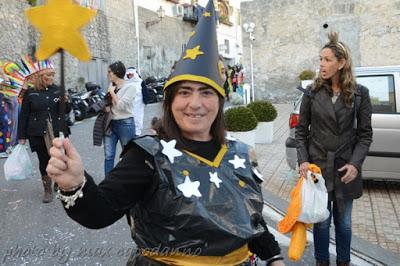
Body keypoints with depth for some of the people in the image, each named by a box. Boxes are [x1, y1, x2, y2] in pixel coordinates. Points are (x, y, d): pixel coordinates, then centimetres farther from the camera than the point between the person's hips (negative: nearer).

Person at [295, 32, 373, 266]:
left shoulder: (360, 93, -3)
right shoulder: (313, 92, -2)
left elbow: (365, 134, 0)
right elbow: (301, 130, 2)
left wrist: (355, 163, -12)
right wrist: (303, 160, -9)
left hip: (345, 168, 0)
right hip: (317, 166, 0)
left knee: (344, 221, 15)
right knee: (321, 220, 11)